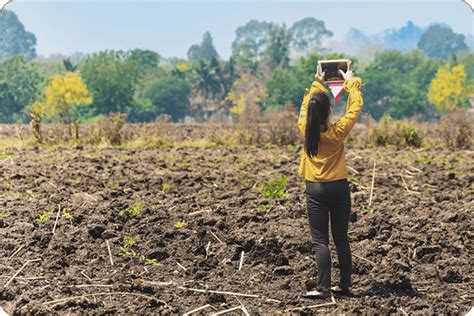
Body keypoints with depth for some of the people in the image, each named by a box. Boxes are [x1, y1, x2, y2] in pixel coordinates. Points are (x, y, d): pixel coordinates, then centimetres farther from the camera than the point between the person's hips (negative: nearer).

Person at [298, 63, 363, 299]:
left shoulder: (305, 129, -8)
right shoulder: (338, 131, -11)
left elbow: (306, 105, 12)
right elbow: (355, 107, 2)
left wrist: (317, 82, 25)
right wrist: (351, 83, 15)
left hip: (315, 190, 0)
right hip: (339, 188, 1)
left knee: (320, 241, 0)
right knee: (341, 239, 10)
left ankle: (324, 288, -6)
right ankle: (345, 285, 15)